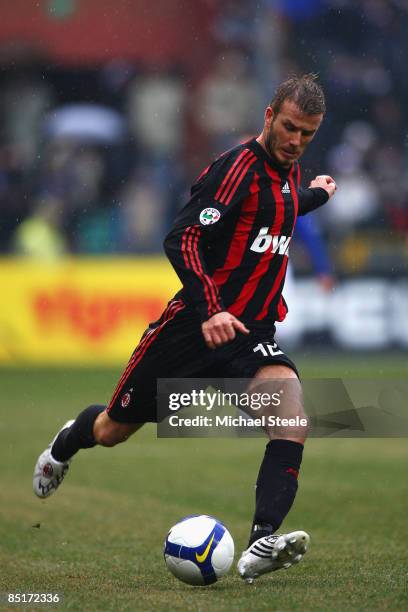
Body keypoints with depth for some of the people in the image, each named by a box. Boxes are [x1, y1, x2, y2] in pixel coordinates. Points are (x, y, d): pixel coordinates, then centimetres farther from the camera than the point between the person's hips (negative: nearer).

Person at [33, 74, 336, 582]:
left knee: (293, 414, -25)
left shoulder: (288, 170, 11)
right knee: (112, 432, 12)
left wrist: (315, 196, 40)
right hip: (194, 325, -5)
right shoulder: (239, 165, -15)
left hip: (251, 333, 5)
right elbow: (183, 239, -23)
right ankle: (64, 445, 49)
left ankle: (262, 546, -32)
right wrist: (209, 310, -34)